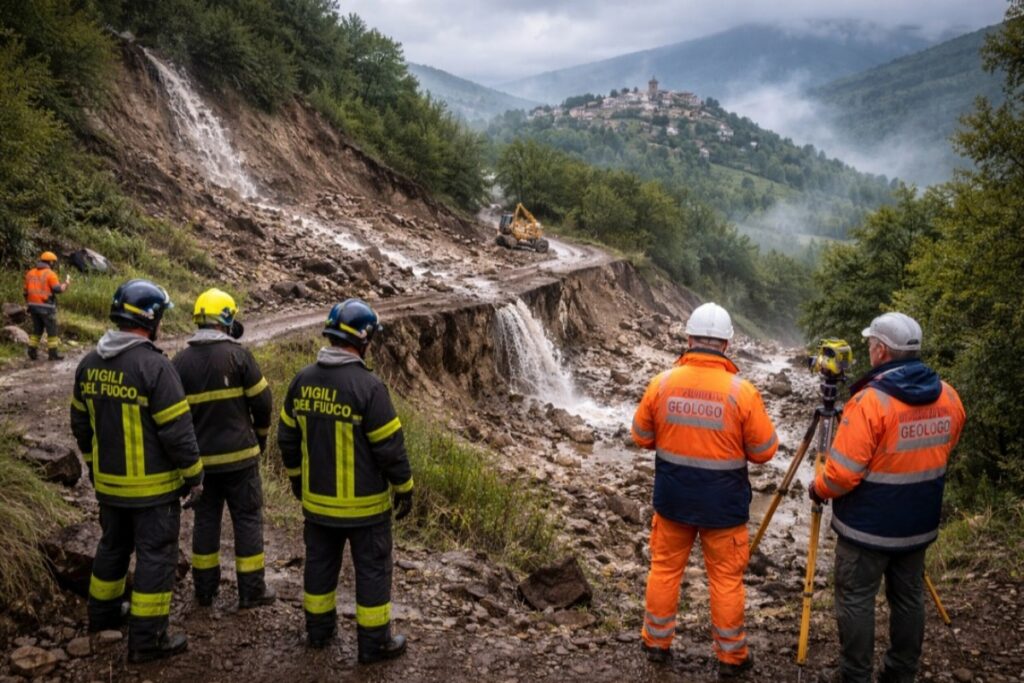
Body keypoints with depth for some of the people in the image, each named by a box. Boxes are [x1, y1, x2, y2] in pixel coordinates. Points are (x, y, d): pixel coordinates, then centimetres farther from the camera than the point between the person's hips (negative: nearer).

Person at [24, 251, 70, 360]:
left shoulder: (30, 273, 11)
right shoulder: (50, 274, -9)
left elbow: (26, 291, 11)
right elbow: (58, 289, -18)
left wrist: (29, 304, 20)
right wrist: (66, 283, 0)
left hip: (33, 305, 6)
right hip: (46, 307, -6)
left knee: (36, 330, 16)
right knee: (52, 330, 2)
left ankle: (32, 351, 13)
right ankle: (53, 353, 3)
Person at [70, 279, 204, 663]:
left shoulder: (90, 364, 3)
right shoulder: (153, 365, -22)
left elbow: (80, 423, 13)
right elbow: (177, 430, -20)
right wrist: (194, 476, -10)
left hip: (109, 482, 7)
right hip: (152, 485, -7)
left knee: (113, 545, 24)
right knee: (155, 555, 3)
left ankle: (103, 614, 40)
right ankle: (147, 640, 8)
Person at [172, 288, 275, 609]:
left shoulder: (181, 361, 0)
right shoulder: (238, 354, -11)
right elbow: (262, 402, -9)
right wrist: (261, 435, 9)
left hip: (201, 458, 4)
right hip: (239, 454, -4)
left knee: (206, 519, 15)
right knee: (248, 519, 6)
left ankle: (204, 589, 23)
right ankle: (251, 590, 11)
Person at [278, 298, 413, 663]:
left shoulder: (303, 379, -2)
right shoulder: (368, 386, -22)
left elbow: (287, 436, 8)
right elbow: (390, 446, -18)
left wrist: (296, 476, 22)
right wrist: (404, 489, -5)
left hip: (316, 497, 6)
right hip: (363, 502, -6)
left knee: (320, 561, 20)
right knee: (372, 569, 8)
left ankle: (319, 628, 35)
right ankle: (374, 643, 17)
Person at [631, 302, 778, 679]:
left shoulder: (661, 384, -10)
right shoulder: (742, 392, -17)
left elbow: (641, 438, 2)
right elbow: (765, 451, -8)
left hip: (672, 498, 2)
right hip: (723, 503, -2)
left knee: (665, 568, 19)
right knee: (726, 579, 12)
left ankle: (657, 642, 32)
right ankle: (731, 656, 25)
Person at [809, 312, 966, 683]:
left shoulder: (869, 401, -24)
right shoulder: (948, 396, -2)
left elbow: (843, 472, -23)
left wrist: (818, 490, -4)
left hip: (868, 526, -7)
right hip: (919, 524, 7)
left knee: (856, 600, 6)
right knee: (909, 598, 17)